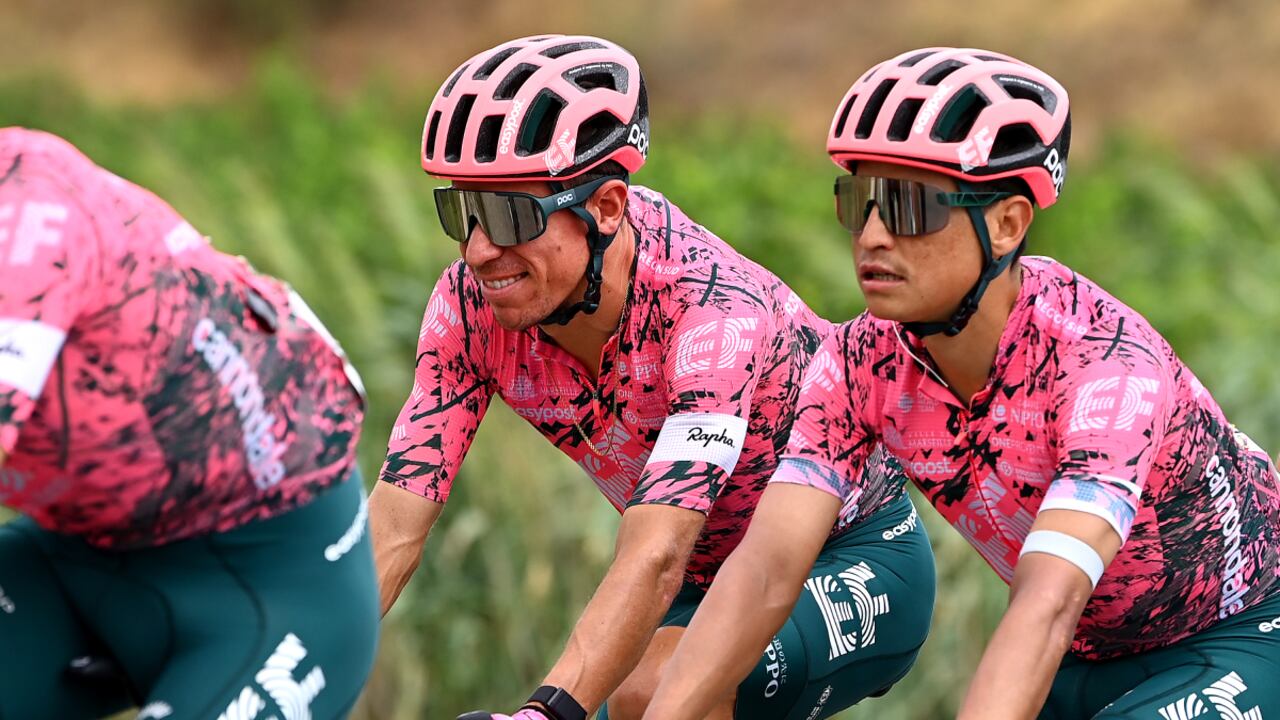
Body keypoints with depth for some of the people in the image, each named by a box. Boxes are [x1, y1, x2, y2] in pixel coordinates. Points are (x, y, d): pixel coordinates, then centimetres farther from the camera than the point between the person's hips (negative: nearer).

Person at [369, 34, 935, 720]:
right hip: (710, 579, 6)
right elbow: (391, 528, -22)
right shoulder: (472, 306, -18)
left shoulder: (713, 308, -34)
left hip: (858, 562, -6)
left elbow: (655, 558, -44)